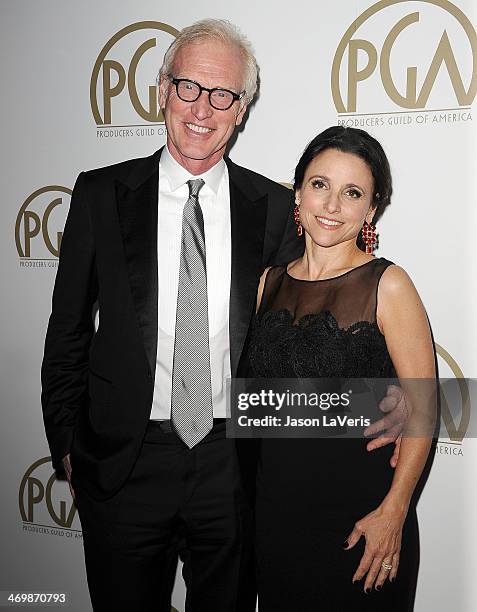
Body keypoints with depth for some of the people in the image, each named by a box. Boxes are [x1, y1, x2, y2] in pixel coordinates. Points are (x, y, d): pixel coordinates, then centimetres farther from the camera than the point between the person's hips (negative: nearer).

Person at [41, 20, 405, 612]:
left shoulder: (275, 207, 0)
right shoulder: (101, 193, -1)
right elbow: (69, 328, 3)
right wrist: (67, 444, 2)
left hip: (235, 462, 1)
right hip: (124, 460, 0)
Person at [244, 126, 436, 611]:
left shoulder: (387, 285, -11)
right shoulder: (269, 281, 3)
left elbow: (423, 407, -11)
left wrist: (393, 511, -15)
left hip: (358, 511, -4)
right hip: (273, 503, 4)